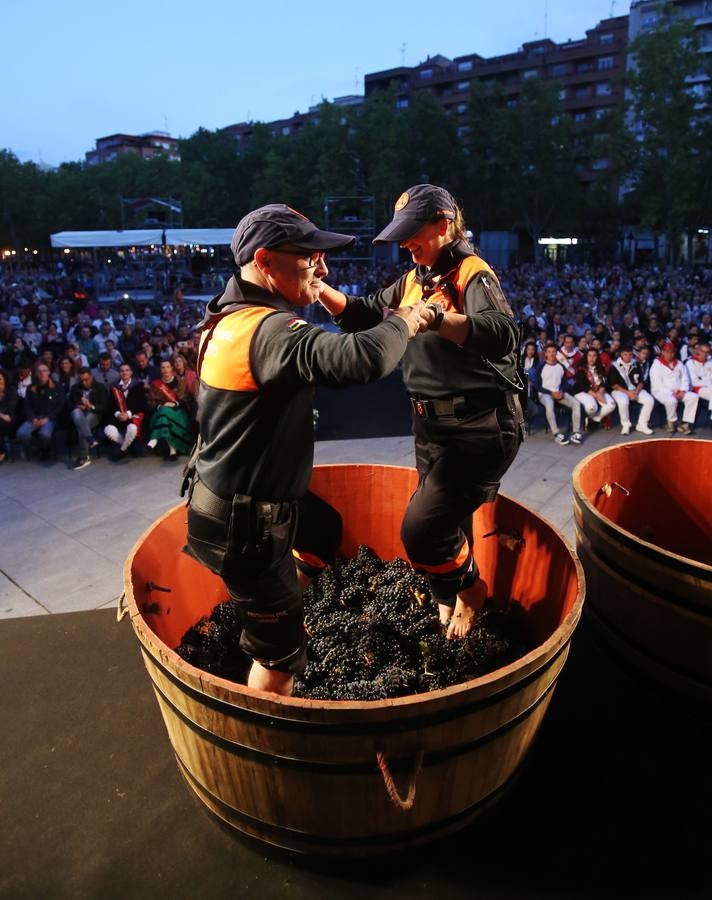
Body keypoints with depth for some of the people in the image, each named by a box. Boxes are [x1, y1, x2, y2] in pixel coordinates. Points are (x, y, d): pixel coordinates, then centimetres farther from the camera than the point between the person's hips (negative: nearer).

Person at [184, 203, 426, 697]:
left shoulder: (230, 315, 4)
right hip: (243, 524, -10)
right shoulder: (269, 330, -28)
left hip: (237, 498, 10)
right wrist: (405, 321, -20)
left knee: (326, 532, 32)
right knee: (282, 646, 7)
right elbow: (365, 359, -41)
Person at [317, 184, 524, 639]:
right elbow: (365, 315, 16)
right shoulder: (413, 280, 13)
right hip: (432, 425, 8)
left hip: (480, 427, -8)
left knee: (422, 529, -14)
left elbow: (503, 335, -31)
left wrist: (434, 316, -44)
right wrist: (320, 289, 1)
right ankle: (452, 607, 41)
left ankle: (469, 589, 16)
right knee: (447, 528, 19)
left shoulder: (474, 275, -12)